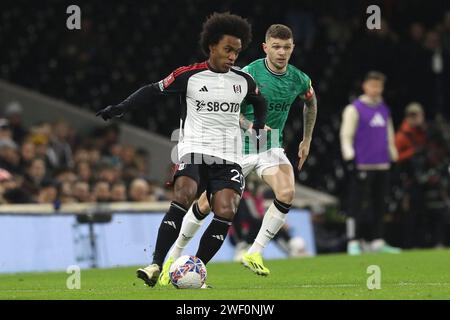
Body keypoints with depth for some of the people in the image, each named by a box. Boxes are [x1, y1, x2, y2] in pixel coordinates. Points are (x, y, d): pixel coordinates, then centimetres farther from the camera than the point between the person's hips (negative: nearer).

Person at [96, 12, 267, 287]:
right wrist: (121, 107, -8)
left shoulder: (244, 80, 9)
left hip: (229, 158, 3)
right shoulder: (189, 76, -2)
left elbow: (260, 102, 30)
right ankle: (156, 266, -27)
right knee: (183, 196, -28)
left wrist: (260, 125, 14)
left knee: (226, 213, -17)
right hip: (194, 150, -3)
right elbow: (154, 90, 2)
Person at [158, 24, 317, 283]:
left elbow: (311, 103, 19)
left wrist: (307, 140, 19)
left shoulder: (299, 79, -4)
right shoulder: (249, 74, -17)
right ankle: (174, 256, 17)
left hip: (272, 147, 3)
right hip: (239, 147, -3)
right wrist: (250, 126, -28)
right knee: (207, 204, -3)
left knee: (287, 193, -25)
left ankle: (255, 253, -13)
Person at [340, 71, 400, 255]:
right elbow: (346, 135, -6)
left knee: (380, 204, 7)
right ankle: (354, 242, -6)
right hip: (362, 166, -6)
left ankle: (376, 242, 12)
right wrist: (349, 157, -14)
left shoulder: (384, 109, 17)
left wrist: (393, 156, 21)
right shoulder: (354, 109, -2)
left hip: (382, 166, 6)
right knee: (358, 205, -8)